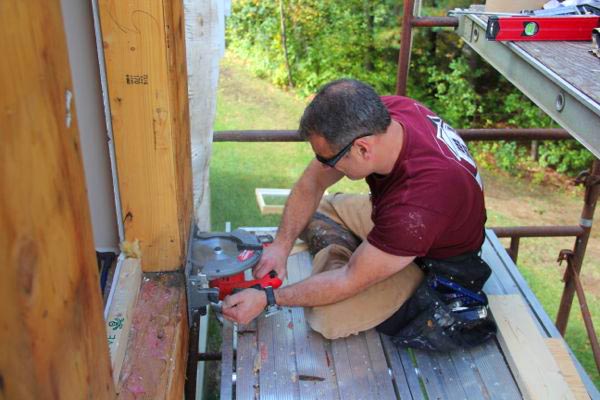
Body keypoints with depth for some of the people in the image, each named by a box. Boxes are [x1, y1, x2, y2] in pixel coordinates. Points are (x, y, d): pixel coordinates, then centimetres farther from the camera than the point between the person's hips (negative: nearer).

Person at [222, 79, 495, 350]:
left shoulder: (416, 207, -42)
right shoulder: (377, 114, -22)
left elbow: (350, 282, -30)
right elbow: (313, 182, -8)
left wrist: (266, 299, -24)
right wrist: (281, 245, -15)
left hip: (437, 262, -7)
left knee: (327, 316, -23)